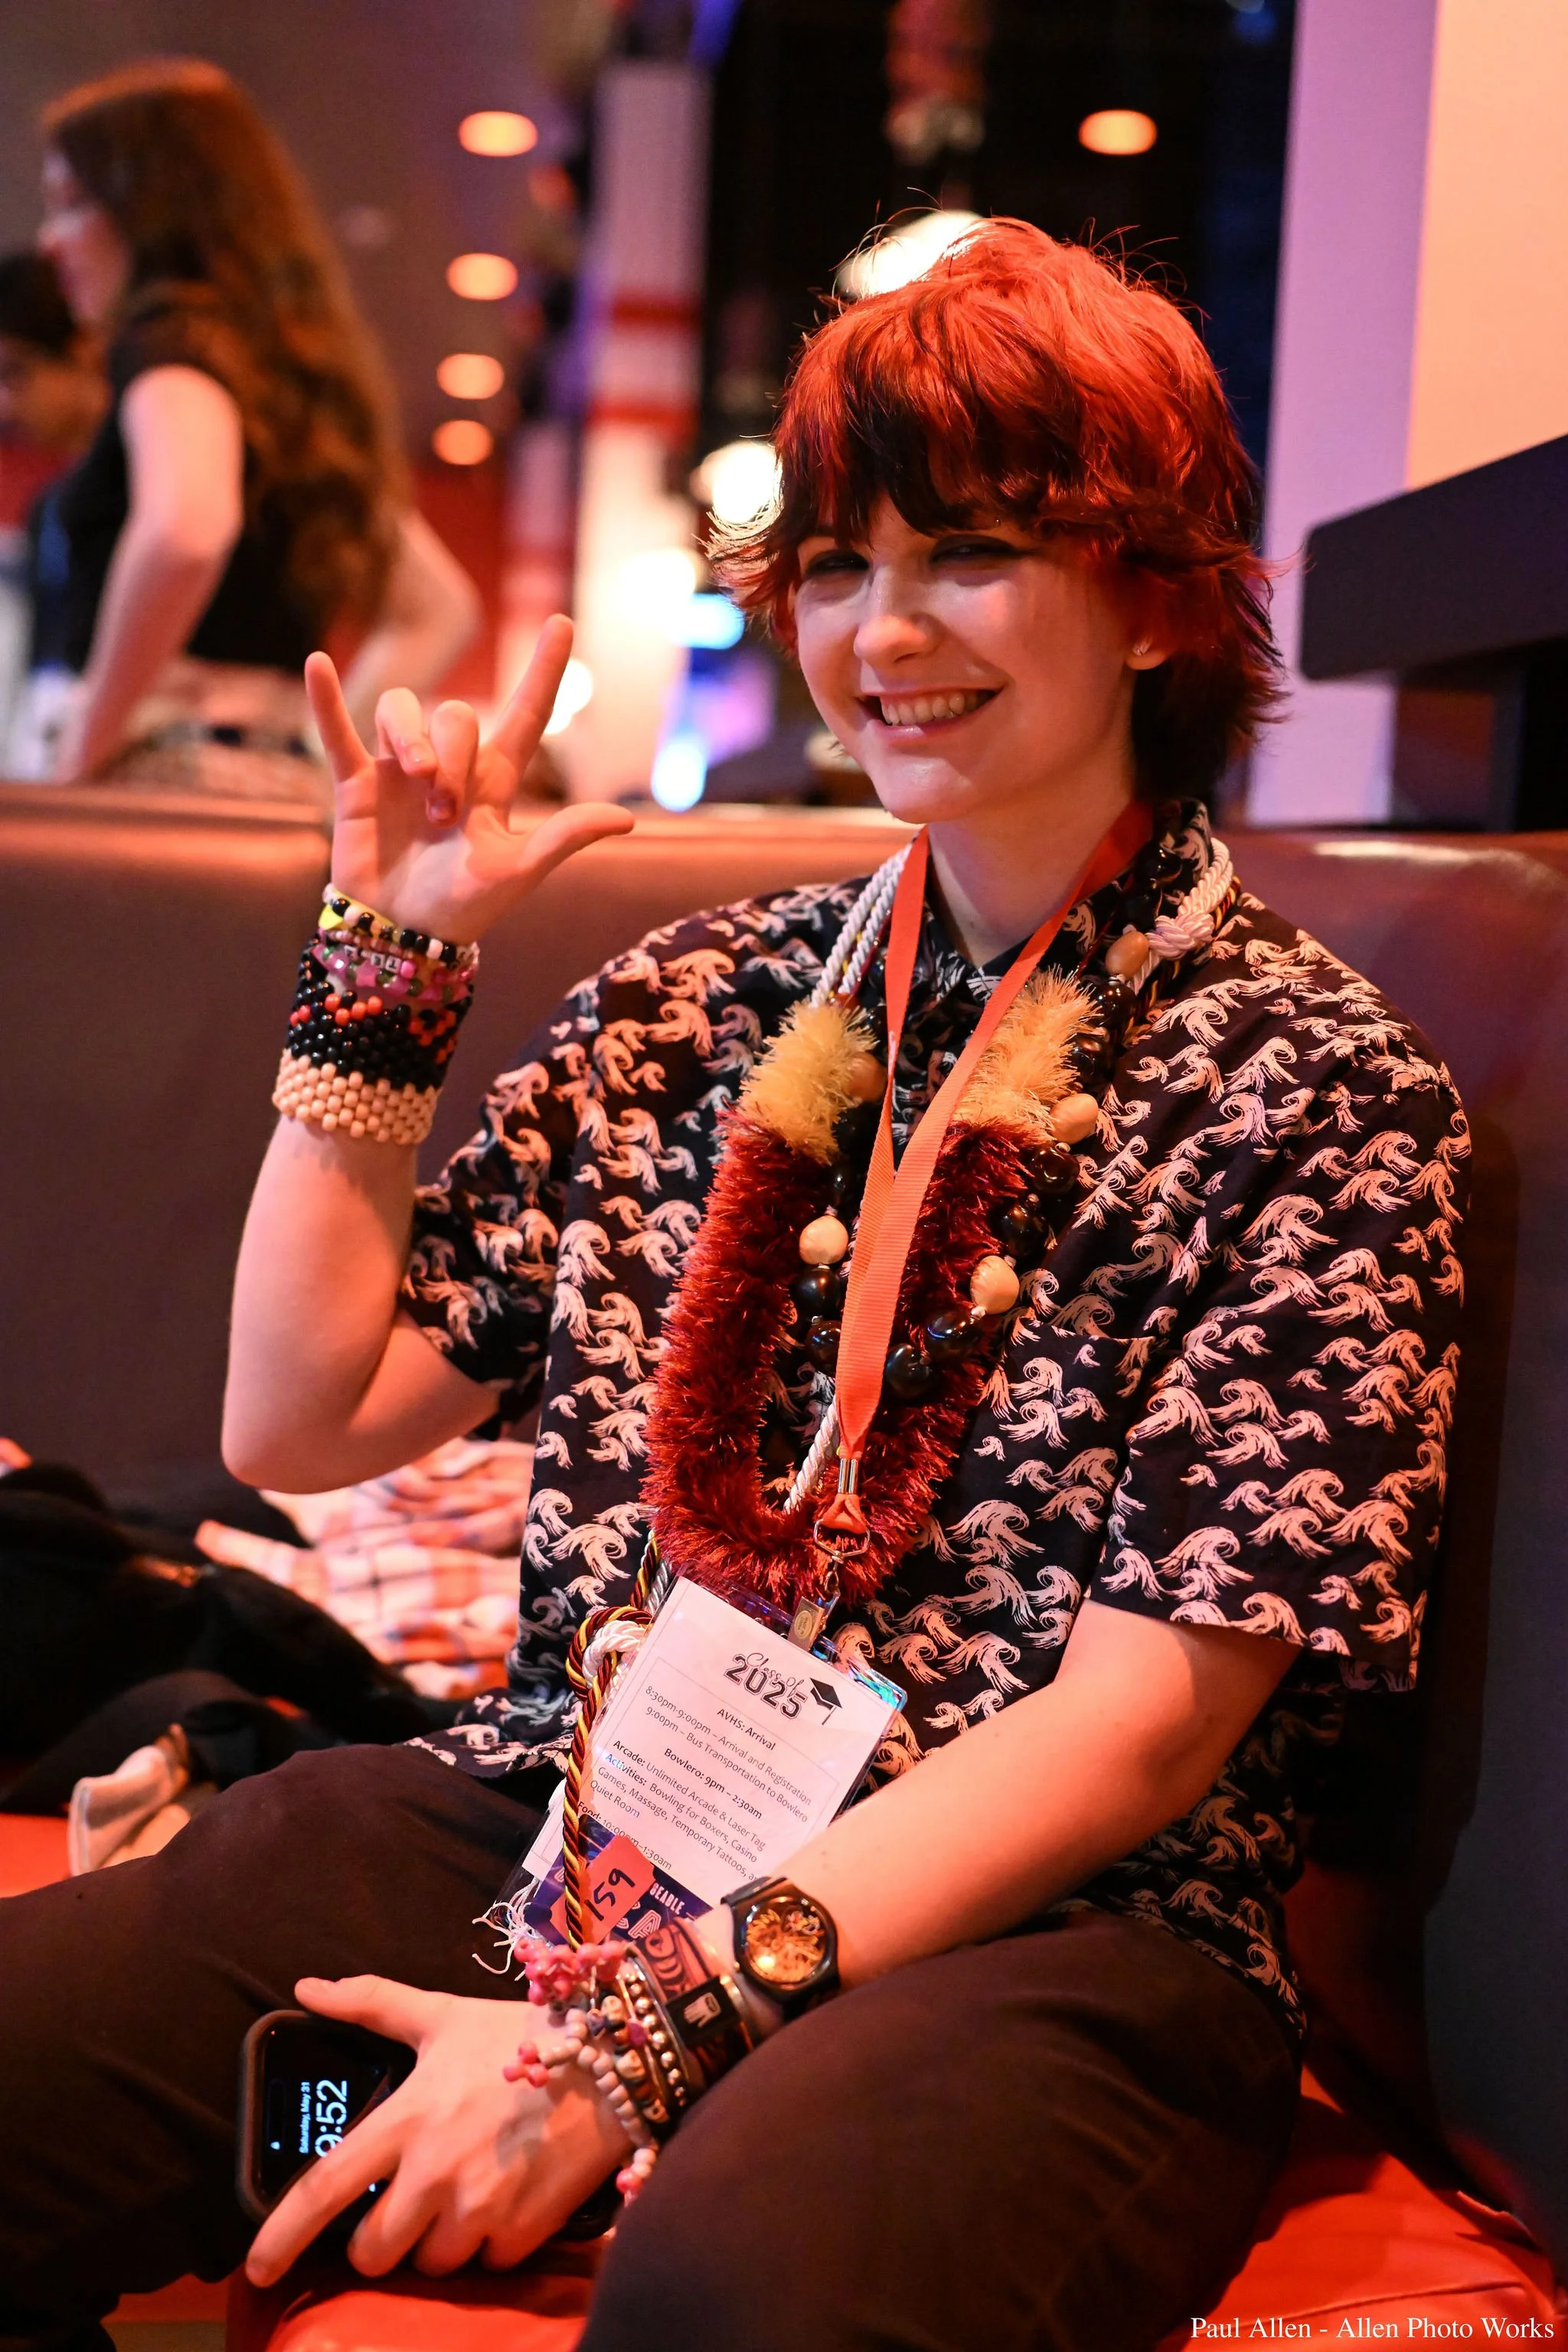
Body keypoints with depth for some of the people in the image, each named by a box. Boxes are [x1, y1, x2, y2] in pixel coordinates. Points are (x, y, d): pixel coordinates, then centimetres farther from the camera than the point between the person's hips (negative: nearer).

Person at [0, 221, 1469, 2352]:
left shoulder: (1312, 1079, -2)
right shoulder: (703, 1004, 12)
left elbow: (1140, 1721, -9)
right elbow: (300, 1418, 10)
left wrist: (646, 2029, -16)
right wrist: (387, 958, 6)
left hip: (1040, 1935, -4)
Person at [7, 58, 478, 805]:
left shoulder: (173, 332, -4)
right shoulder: (302, 364, 20)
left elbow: (185, 524, -27)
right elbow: (437, 610, 27)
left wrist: (85, 752, -16)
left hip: (154, 774, -8)